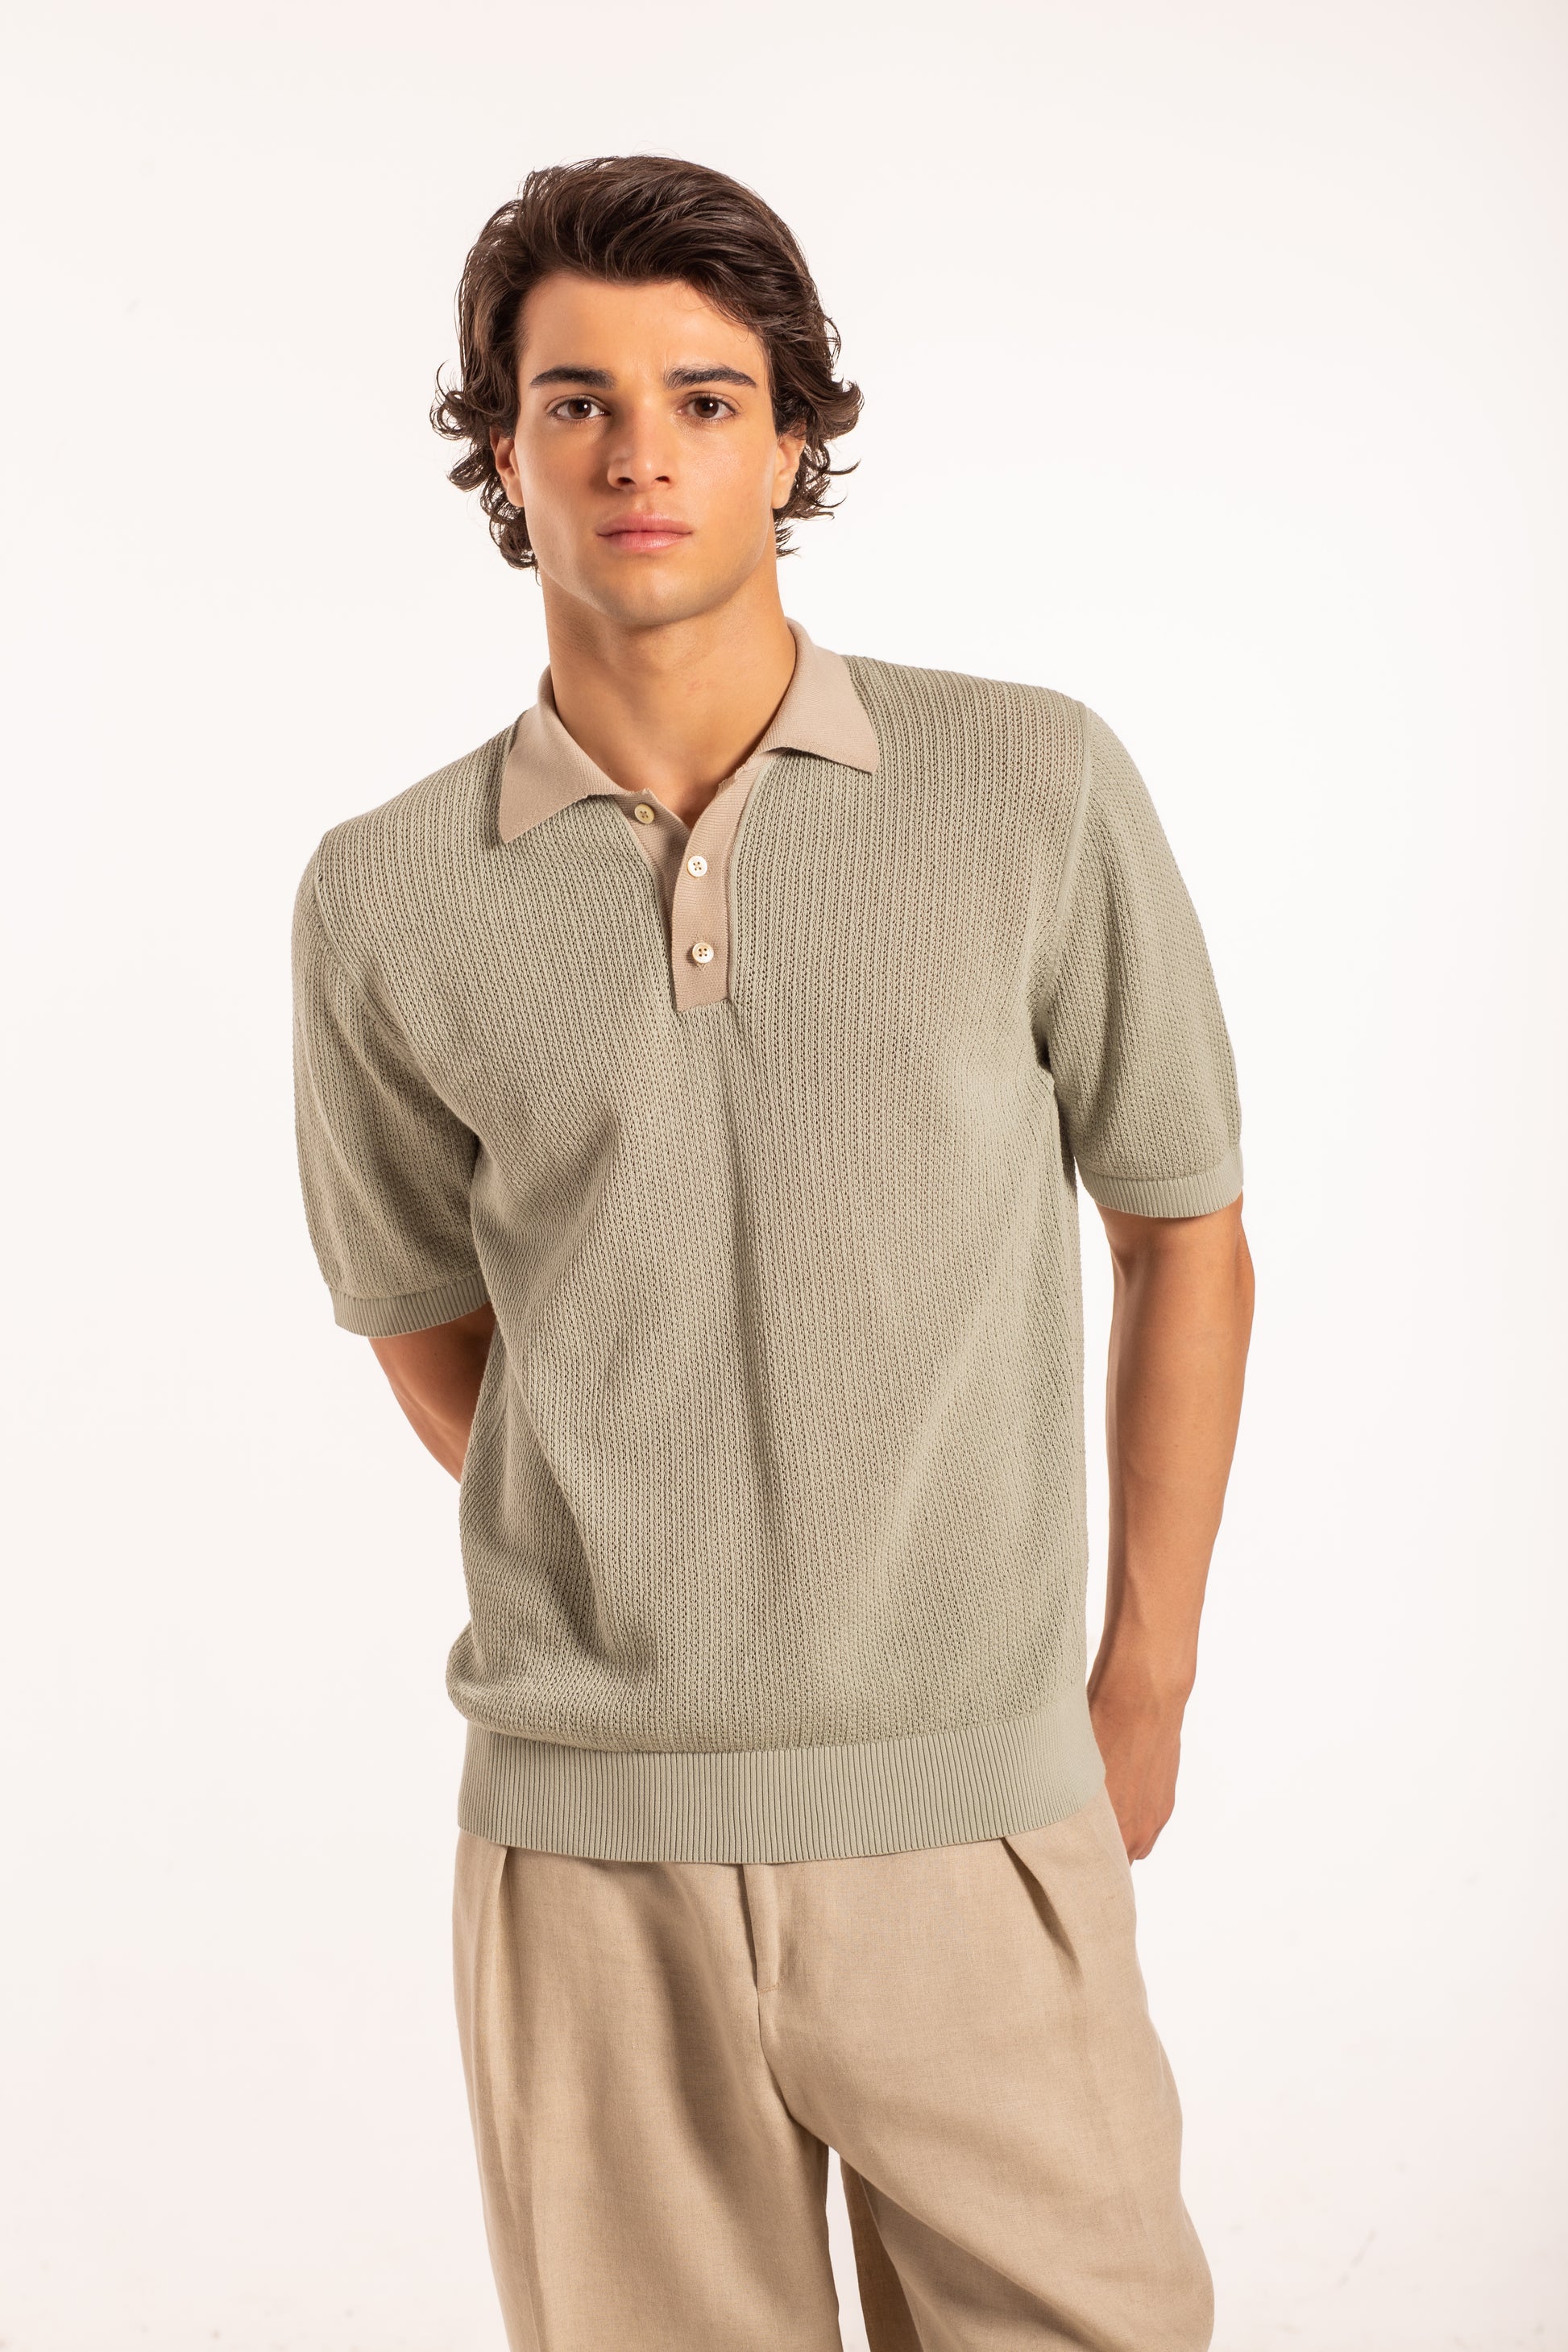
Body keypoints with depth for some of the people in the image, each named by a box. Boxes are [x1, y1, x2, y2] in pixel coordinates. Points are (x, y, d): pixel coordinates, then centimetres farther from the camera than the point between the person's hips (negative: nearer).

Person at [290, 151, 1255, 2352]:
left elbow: (1183, 1239, 7)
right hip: (590, 1844, 1)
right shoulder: (388, 898, -1)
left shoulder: (1035, 787, -3)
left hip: (975, 1832, 0)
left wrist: (1142, 1688, 10)